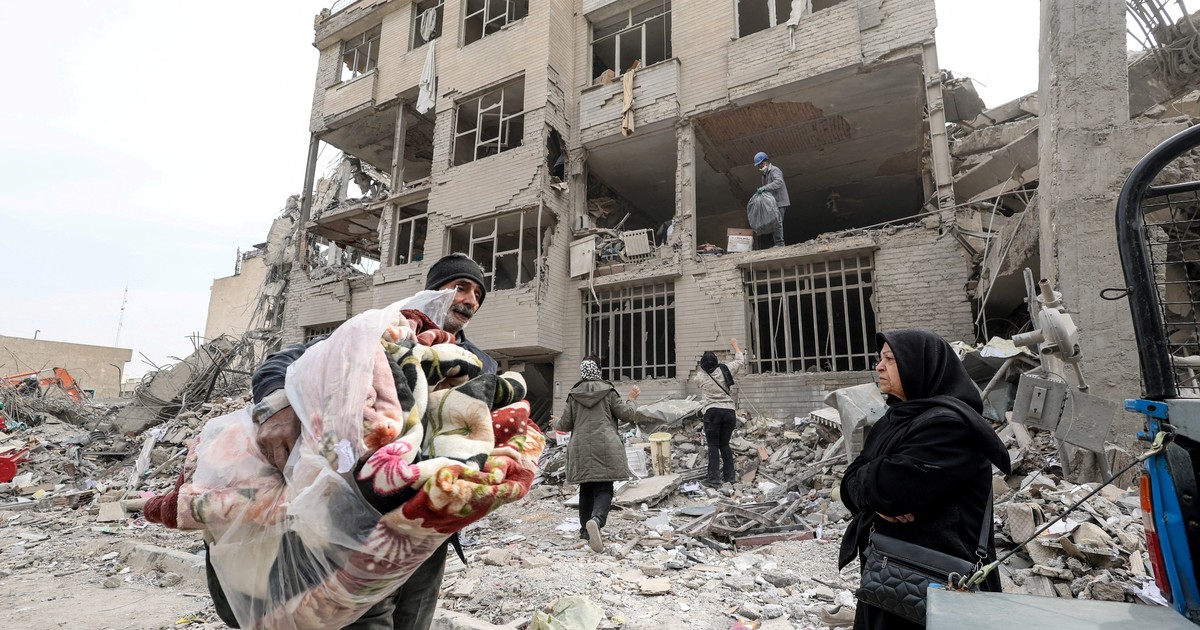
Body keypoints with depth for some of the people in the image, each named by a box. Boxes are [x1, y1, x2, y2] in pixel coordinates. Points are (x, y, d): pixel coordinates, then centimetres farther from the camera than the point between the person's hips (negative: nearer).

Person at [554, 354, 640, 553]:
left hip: (581, 449, 3)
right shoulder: (608, 390, 0)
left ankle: (585, 530, 22)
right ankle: (596, 520, -29)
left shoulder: (574, 394, 6)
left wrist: (556, 424, 31)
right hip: (605, 448, -2)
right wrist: (632, 398, 20)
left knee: (586, 489, 16)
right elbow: (626, 414, 2)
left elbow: (566, 424, 8)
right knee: (604, 489, -2)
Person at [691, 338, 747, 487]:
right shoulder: (724, 370, 3)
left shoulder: (701, 376, 1)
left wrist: (700, 369, 38)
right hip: (729, 411, 3)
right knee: (725, 444, 15)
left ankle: (714, 477, -7)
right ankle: (730, 475, 17)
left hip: (712, 412, -3)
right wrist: (735, 345, 32)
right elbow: (740, 360, 18)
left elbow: (693, 380, 26)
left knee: (713, 445, 0)